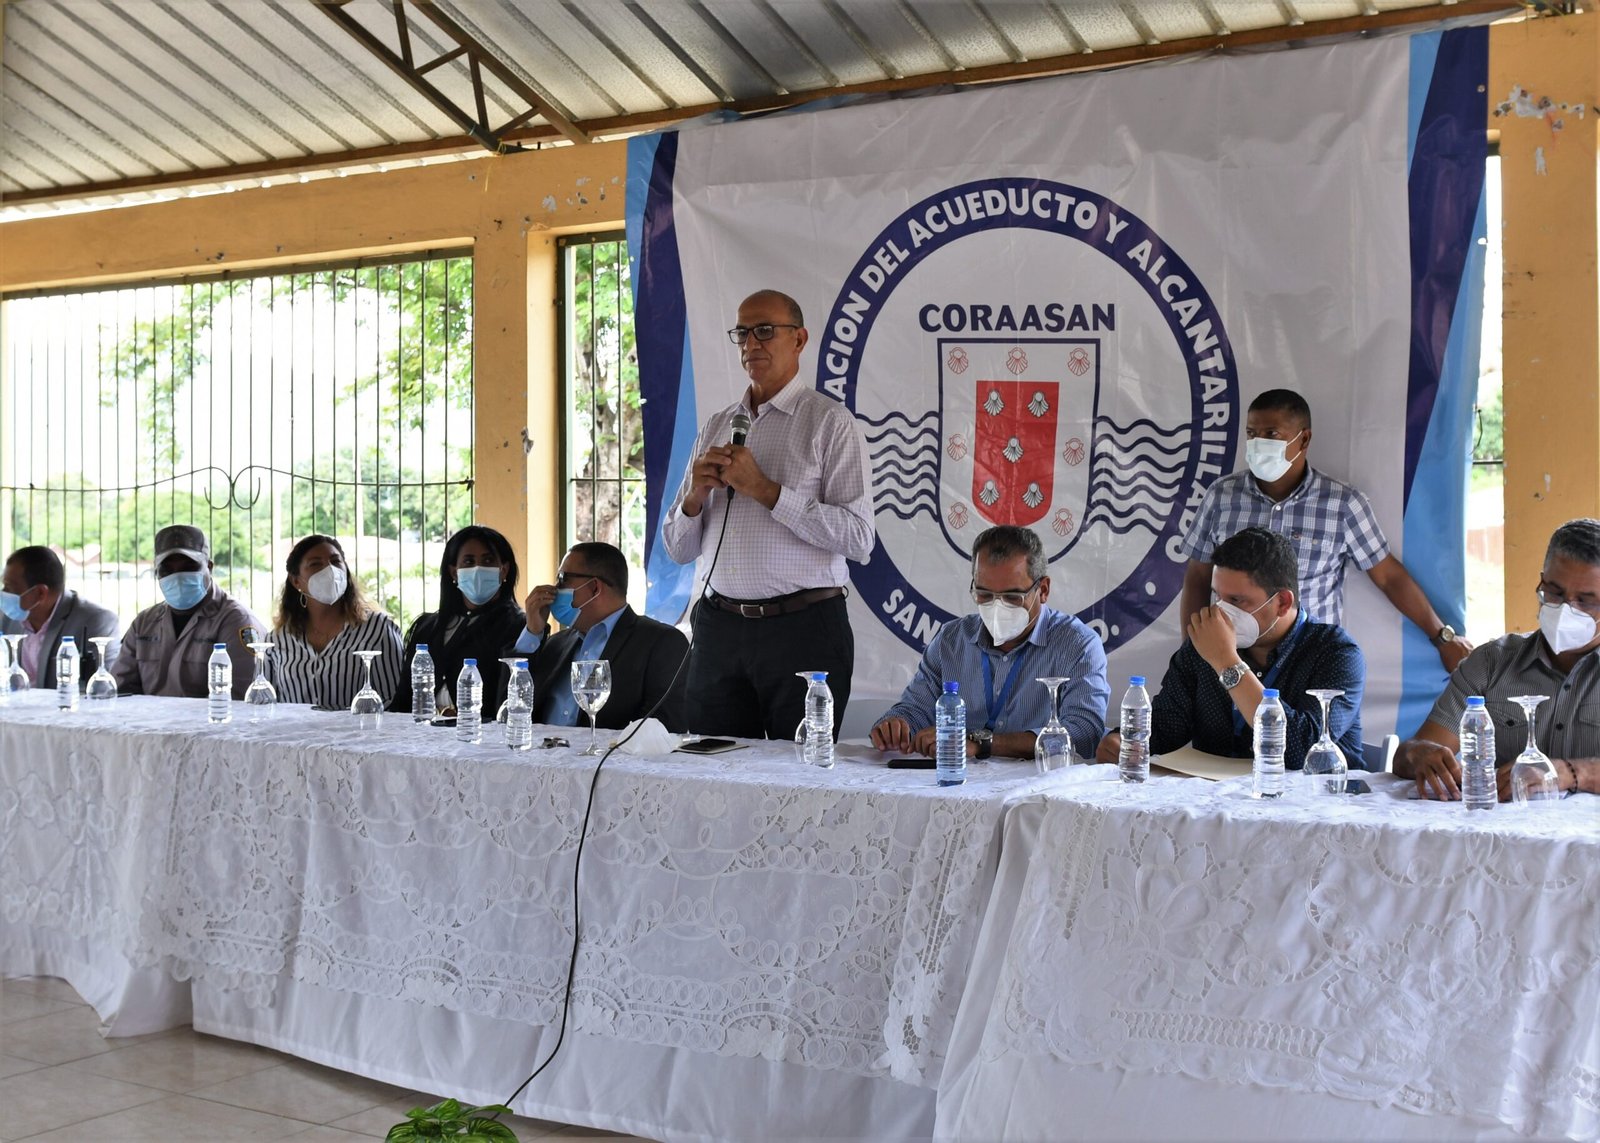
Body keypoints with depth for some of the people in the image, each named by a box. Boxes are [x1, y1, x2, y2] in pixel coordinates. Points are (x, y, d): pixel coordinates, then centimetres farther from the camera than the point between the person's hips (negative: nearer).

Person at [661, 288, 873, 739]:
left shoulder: (829, 422, -2)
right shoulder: (716, 426, 15)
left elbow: (858, 537, -14)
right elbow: (678, 549, 15)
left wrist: (764, 490, -16)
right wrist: (696, 495, -6)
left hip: (803, 627, -4)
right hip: (718, 628, 5)